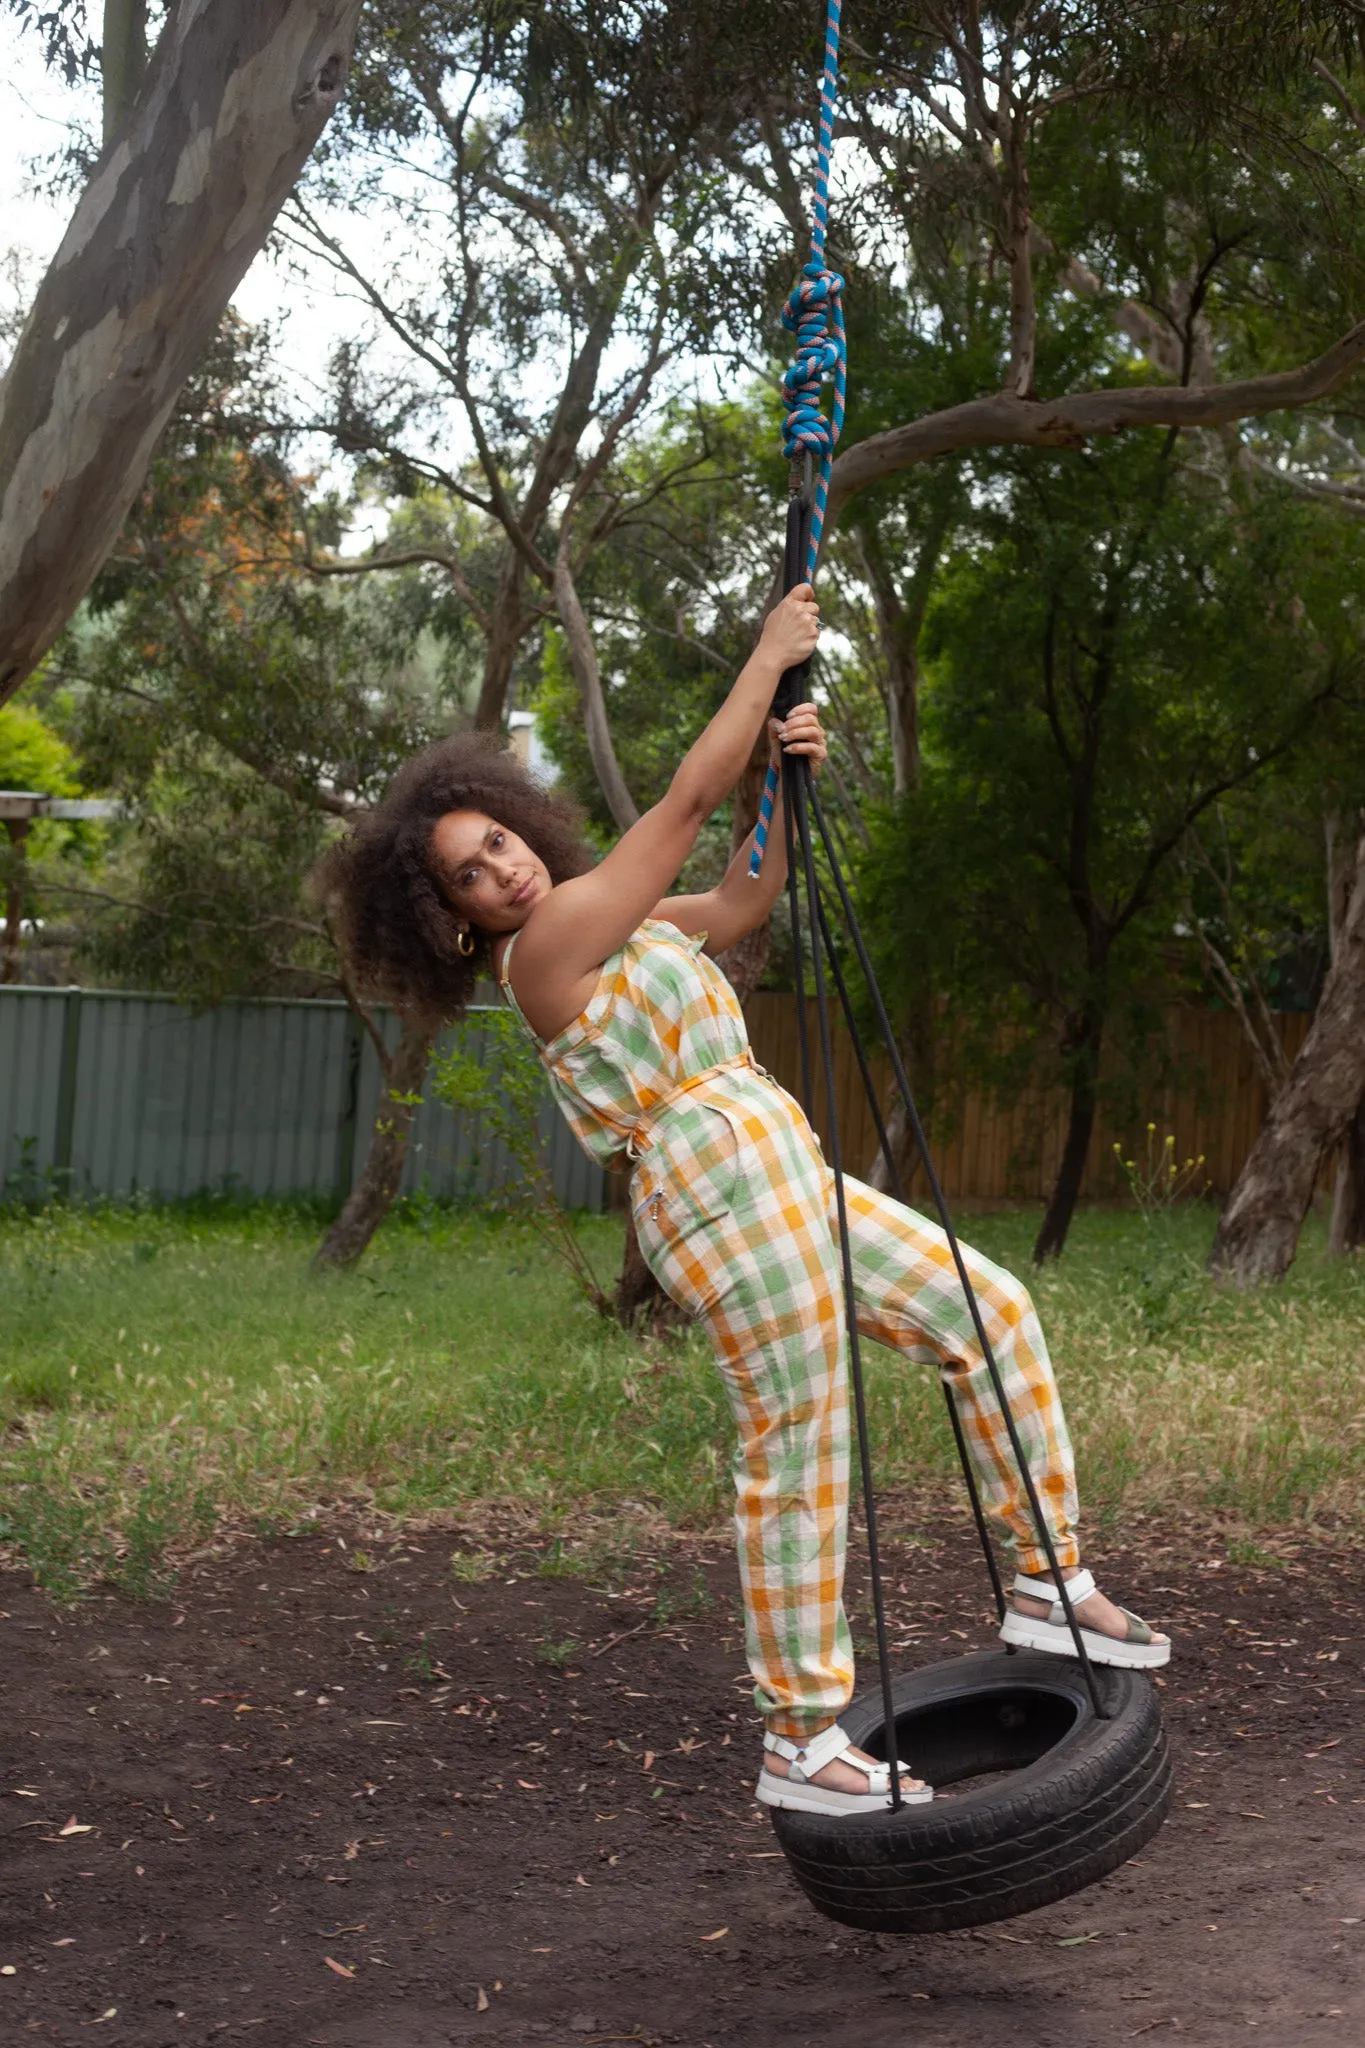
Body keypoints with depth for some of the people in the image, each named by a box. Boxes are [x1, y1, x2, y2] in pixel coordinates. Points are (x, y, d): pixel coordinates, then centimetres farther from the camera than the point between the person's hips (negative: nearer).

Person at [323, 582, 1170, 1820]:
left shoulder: (599, 929, 19)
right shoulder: (549, 940, -9)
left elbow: (735, 905, 23)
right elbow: (687, 803, -8)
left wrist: (788, 780, 8)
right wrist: (771, 655, 0)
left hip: (783, 1180, 10)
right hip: (726, 1178, -10)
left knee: (990, 1313, 13)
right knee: (797, 1459, -7)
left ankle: (1051, 1588, 16)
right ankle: (800, 1746, 2)